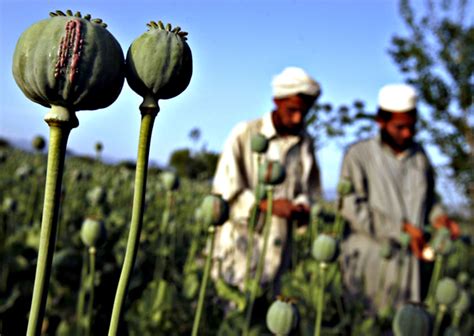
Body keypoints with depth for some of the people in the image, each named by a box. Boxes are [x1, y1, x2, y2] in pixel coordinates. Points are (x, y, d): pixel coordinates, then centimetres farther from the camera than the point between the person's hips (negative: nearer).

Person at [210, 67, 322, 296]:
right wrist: (269, 205, -20)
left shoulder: (306, 143, 8)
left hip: (276, 248, 4)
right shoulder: (244, 134, -5)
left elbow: (311, 189, 17)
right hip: (241, 240, -4)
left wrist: (303, 206, -7)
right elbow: (224, 189, -10)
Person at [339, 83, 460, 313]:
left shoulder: (418, 155, 12)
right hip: (368, 258, -4)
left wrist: (437, 216, 1)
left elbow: (428, 197, 24)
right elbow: (353, 208, -12)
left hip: (408, 259, 4)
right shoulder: (358, 154, -3)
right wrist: (402, 229, -16)